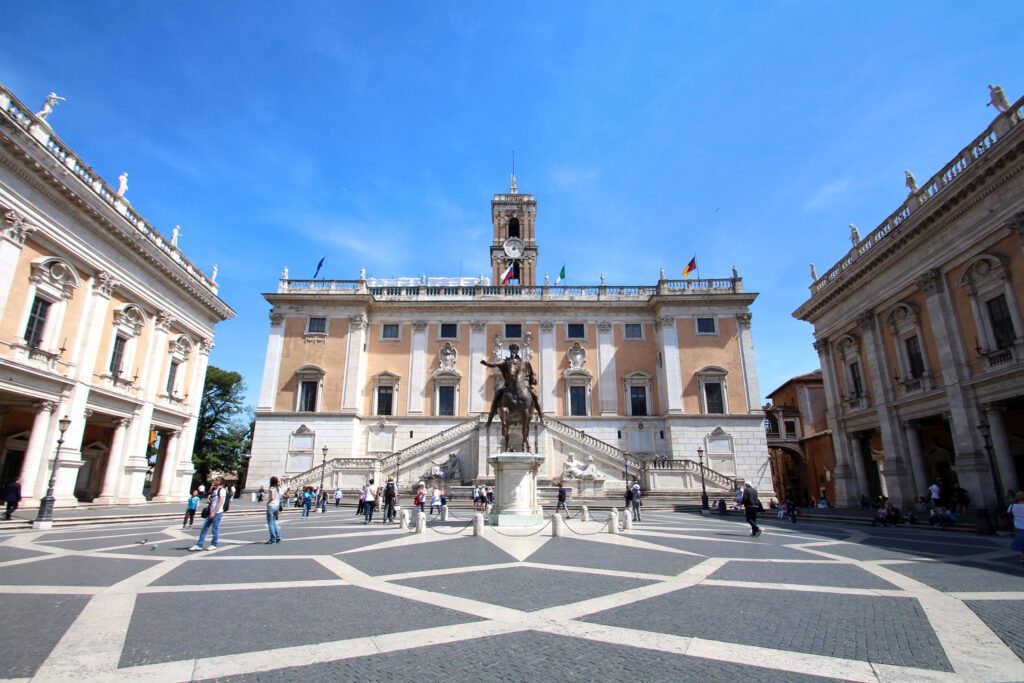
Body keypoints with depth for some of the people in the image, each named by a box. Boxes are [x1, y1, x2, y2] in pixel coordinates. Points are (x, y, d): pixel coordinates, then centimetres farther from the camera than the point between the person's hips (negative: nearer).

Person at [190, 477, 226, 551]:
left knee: (215, 529, 0)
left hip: (217, 513, -8)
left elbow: (220, 502, -16)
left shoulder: (222, 490, -9)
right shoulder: (213, 490, 16)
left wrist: (214, 512, -18)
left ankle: (213, 545, 11)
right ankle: (199, 545, 11)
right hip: (211, 512, 8)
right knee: (204, 528, 6)